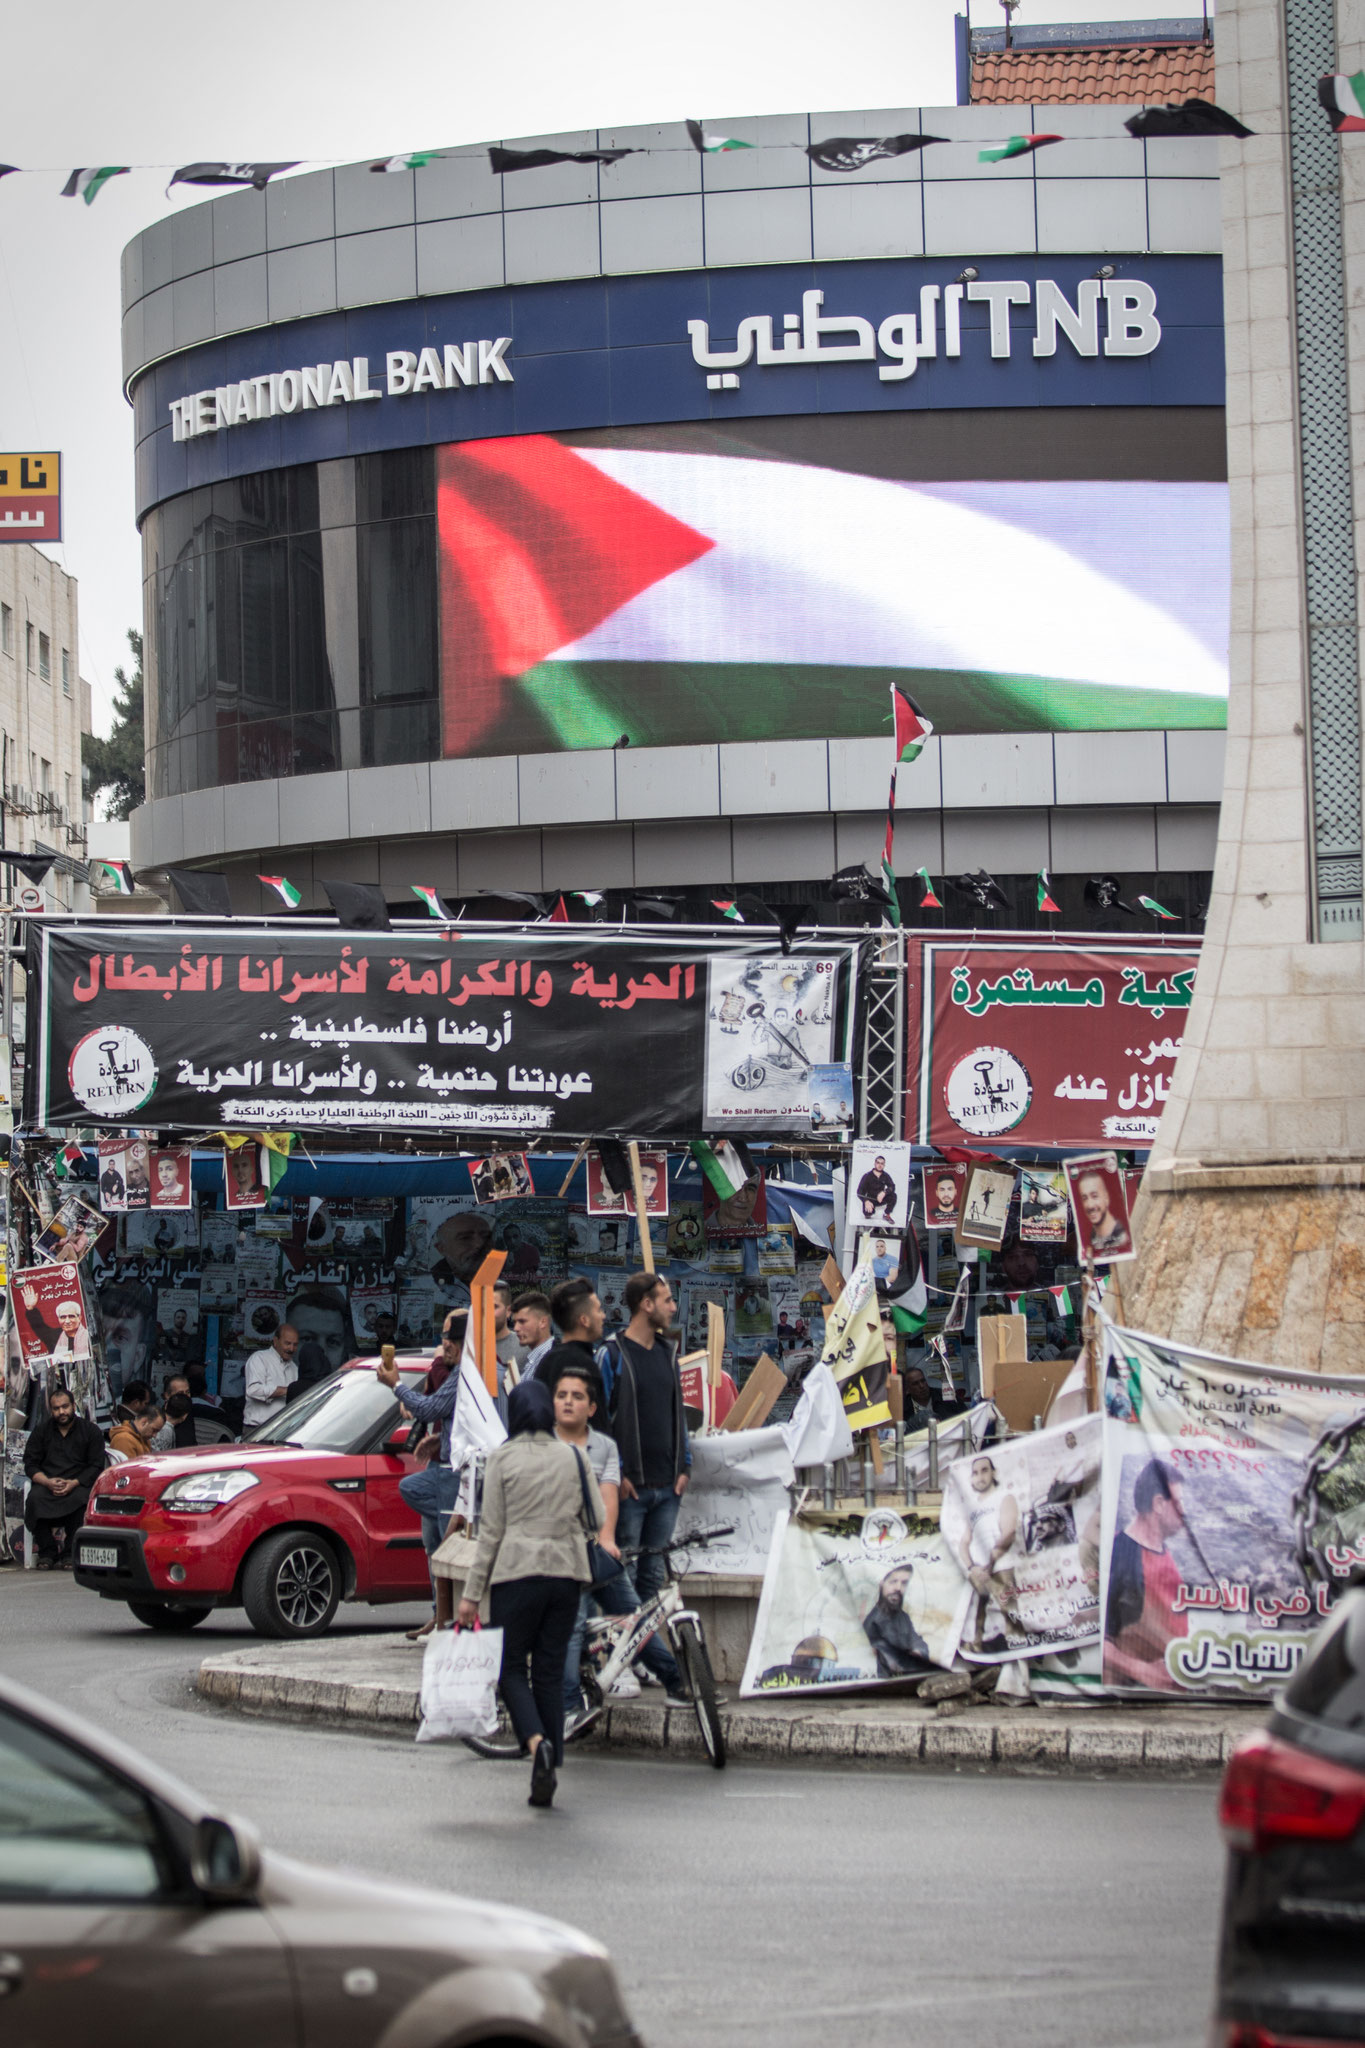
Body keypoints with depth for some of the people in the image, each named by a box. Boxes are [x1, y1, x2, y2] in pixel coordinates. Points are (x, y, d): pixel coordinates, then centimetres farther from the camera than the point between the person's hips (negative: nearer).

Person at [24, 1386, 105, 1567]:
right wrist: (48, 1482, -13)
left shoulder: (90, 1431, 9)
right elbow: (30, 1464, 8)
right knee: (36, 1498, -33)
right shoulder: (41, 1431, 15)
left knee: (81, 1498, -37)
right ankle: (46, 1553, -24)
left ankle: (70, 1553, -24)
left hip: (78, 1483, -1)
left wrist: (73, 1483, -15)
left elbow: (96, 1467, 2)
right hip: (46, 1482, 1)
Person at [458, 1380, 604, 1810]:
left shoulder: (504, 1458, -3)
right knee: (551, 1670, 9)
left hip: (517, 1570, -3)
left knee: (511, 1665, 5)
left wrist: (472, 1593, 0)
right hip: (567, 1572, 3)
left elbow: (491, 1530, -4)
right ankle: (547, 1775, 6)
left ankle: (537, 1742, -21)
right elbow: (597, 1519, 5)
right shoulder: (573, 1457, 7)